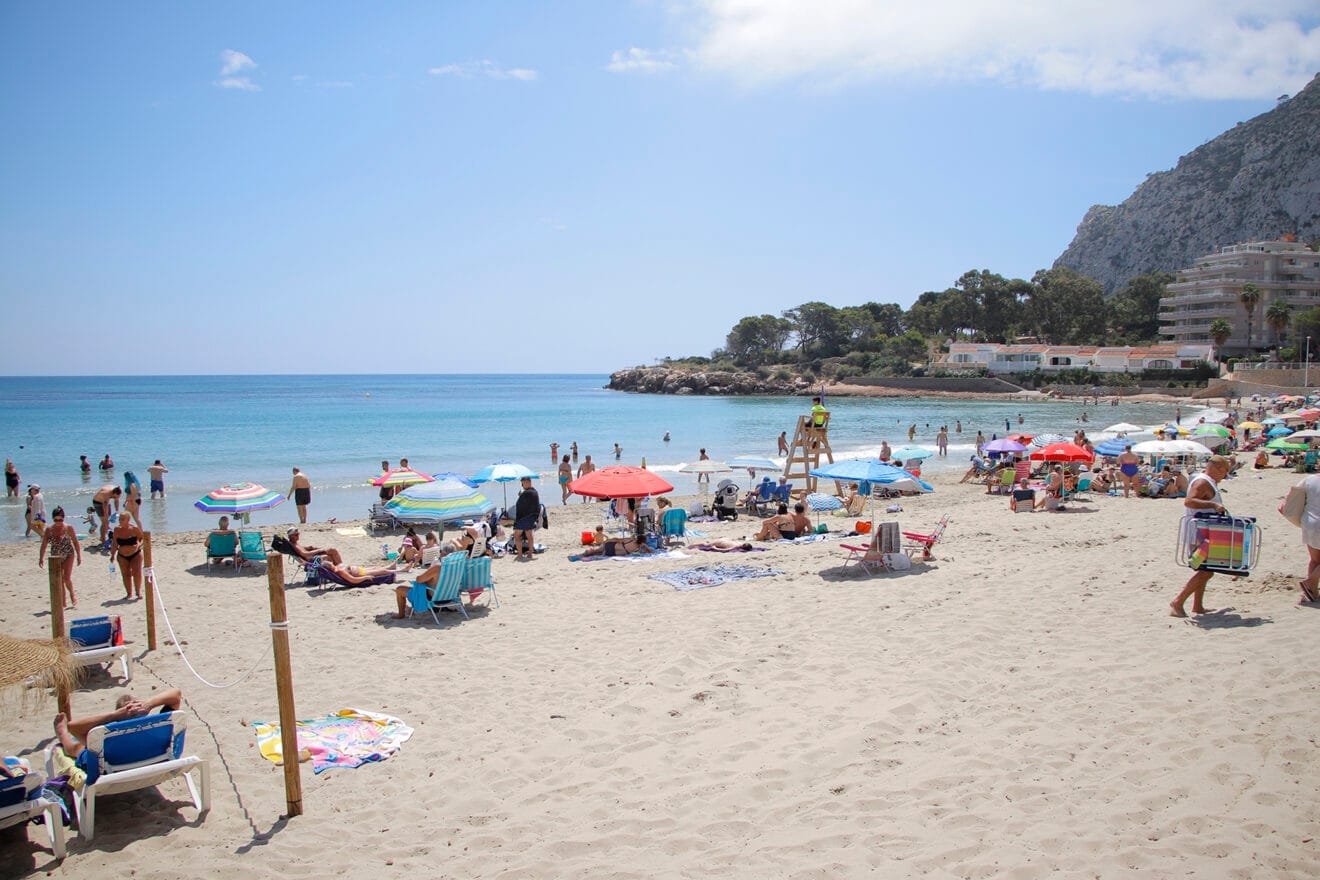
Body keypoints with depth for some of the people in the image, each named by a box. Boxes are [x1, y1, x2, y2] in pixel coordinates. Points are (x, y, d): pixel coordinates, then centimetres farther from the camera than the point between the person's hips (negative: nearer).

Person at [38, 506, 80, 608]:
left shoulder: (69, 528, -6)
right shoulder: (49, 530, 1)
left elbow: (76, 543, -1)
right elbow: (44, 545, 4)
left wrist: (79, 556, -2)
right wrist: (41, 558, -1)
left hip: (68, 555, -3)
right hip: (55, 558, 3)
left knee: (67, 578, -13)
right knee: (59, 581, 5)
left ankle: (72, 595, 12)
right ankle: (64, 600, 16)